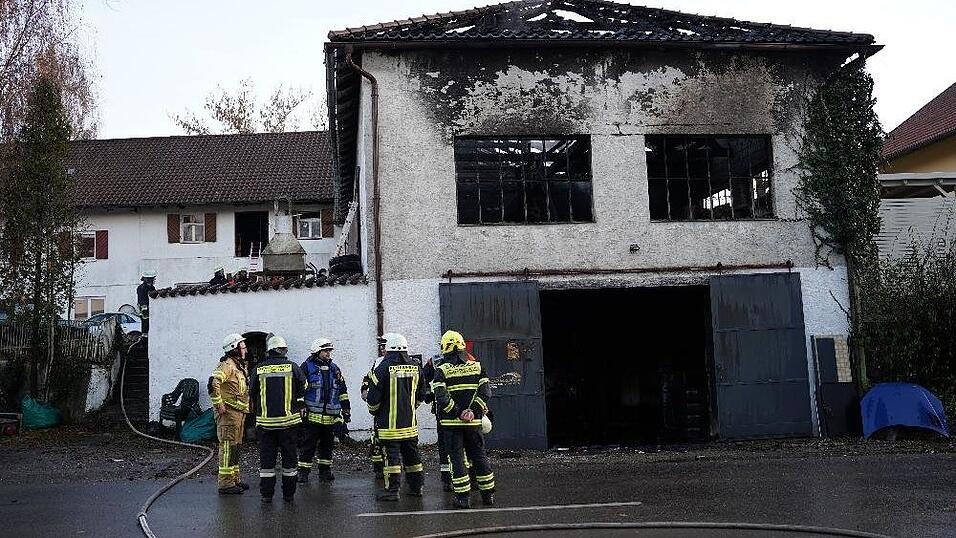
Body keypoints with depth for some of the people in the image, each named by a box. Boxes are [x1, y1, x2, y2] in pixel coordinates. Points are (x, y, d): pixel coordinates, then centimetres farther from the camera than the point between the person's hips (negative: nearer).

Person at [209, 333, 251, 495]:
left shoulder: (240, 365, 18)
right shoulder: (227, 365, -14)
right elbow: (213, 382, -29)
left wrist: (246, 406, 24)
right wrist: (218, 404, -25)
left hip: (239, 412, 10)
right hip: (228, 412, -10)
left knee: (235, 446, 16)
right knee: (228, 447, -8)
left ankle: (234, 479, 25)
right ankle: (225, 484, -6)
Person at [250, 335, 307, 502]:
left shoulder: (259, 369, 0)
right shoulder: (292, 367, -3)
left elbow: (253, 394, 10)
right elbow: (301, 391, 3)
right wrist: (300, 408, 21)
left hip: (265, 421, 1)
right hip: (288, 420, -1)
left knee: (266, 457, 7)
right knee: (289, 456, 9)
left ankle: (266, 493, 8)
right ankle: (288, 493, 13)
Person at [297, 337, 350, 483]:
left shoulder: (334, 368, 13)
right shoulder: (307, 367, -2)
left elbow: (343, 391, 18)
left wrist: (346, 410, 15)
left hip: (331, 416, 5)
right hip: (311, 415, -5)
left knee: (327, 445, 11)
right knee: (307, 446, 0)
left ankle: (325, 471, 20)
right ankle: (303, 472, 8)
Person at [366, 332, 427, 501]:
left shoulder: (383, 368, -12)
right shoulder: (415, 368, 5)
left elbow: (374, 396, -10)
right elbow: (421, 395, 15)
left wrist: (374, 411, 9)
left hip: (390, 422, -5)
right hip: (410, 422, 5)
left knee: (392, 455, -2)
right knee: (412, 454, 13)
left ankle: (392, 490, -1)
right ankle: (416, 487, 21)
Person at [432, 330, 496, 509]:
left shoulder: (441, 370, -6)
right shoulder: (477, 366, 4)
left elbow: (441, 397, -16)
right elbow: (485, 392, -5)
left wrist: (457, 413, -11)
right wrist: (474, 410, -7)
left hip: (451, 422, -3)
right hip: (473, 421, 3)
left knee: (456, 457, 4)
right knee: (479, 456, 13)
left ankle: (463, 497, 3)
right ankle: (488, 494, 18)